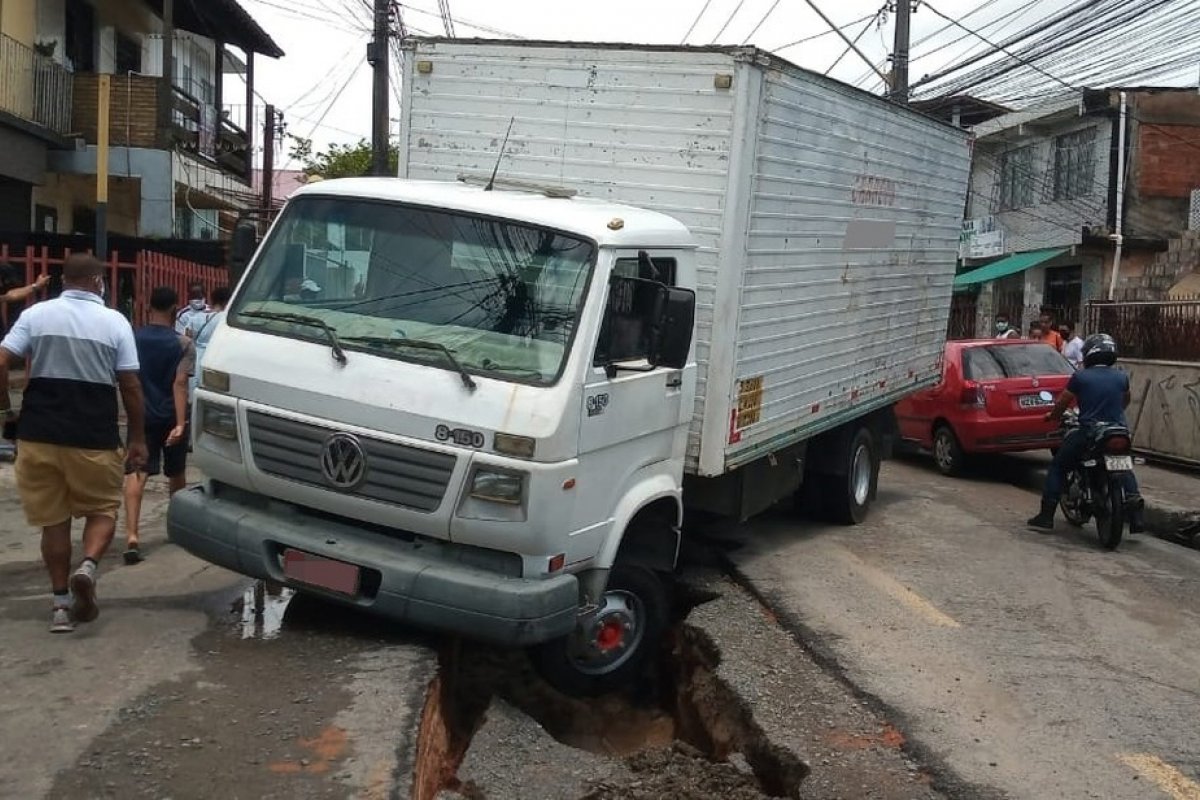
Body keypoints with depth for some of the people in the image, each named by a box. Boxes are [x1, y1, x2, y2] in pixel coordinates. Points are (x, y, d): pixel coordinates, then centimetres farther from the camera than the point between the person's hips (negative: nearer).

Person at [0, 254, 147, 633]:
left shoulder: (36, 314, 4)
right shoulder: (115, 321, 0)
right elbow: (130, 386, -2)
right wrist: (138, 438, 6)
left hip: (40, 434, 2)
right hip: (94, 436, -2)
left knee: (53, 519, 11)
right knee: (103, 508, 15)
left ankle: (60, 603, 15)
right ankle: (88, 566, -12)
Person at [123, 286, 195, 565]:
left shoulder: (132, 339, 1)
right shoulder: (183, 344, -7)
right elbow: (179, 384, -16)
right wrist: (181, 424, -20)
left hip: (141, 416, 1)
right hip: (170, 417, -1)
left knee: (136, 474, -8)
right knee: (176, 474, 18)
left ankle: (131, 536, -24)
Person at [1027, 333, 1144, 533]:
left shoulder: (1080, 377, -3)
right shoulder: (1122, 377, 8)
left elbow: (1062, 403, 3)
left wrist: (1051, 416, 24)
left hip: (1088, 432, -4)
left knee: (1057, 467, 11)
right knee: (1125, 469, 29)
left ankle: (1046, 516, 5)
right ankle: (1136, 515, 16)